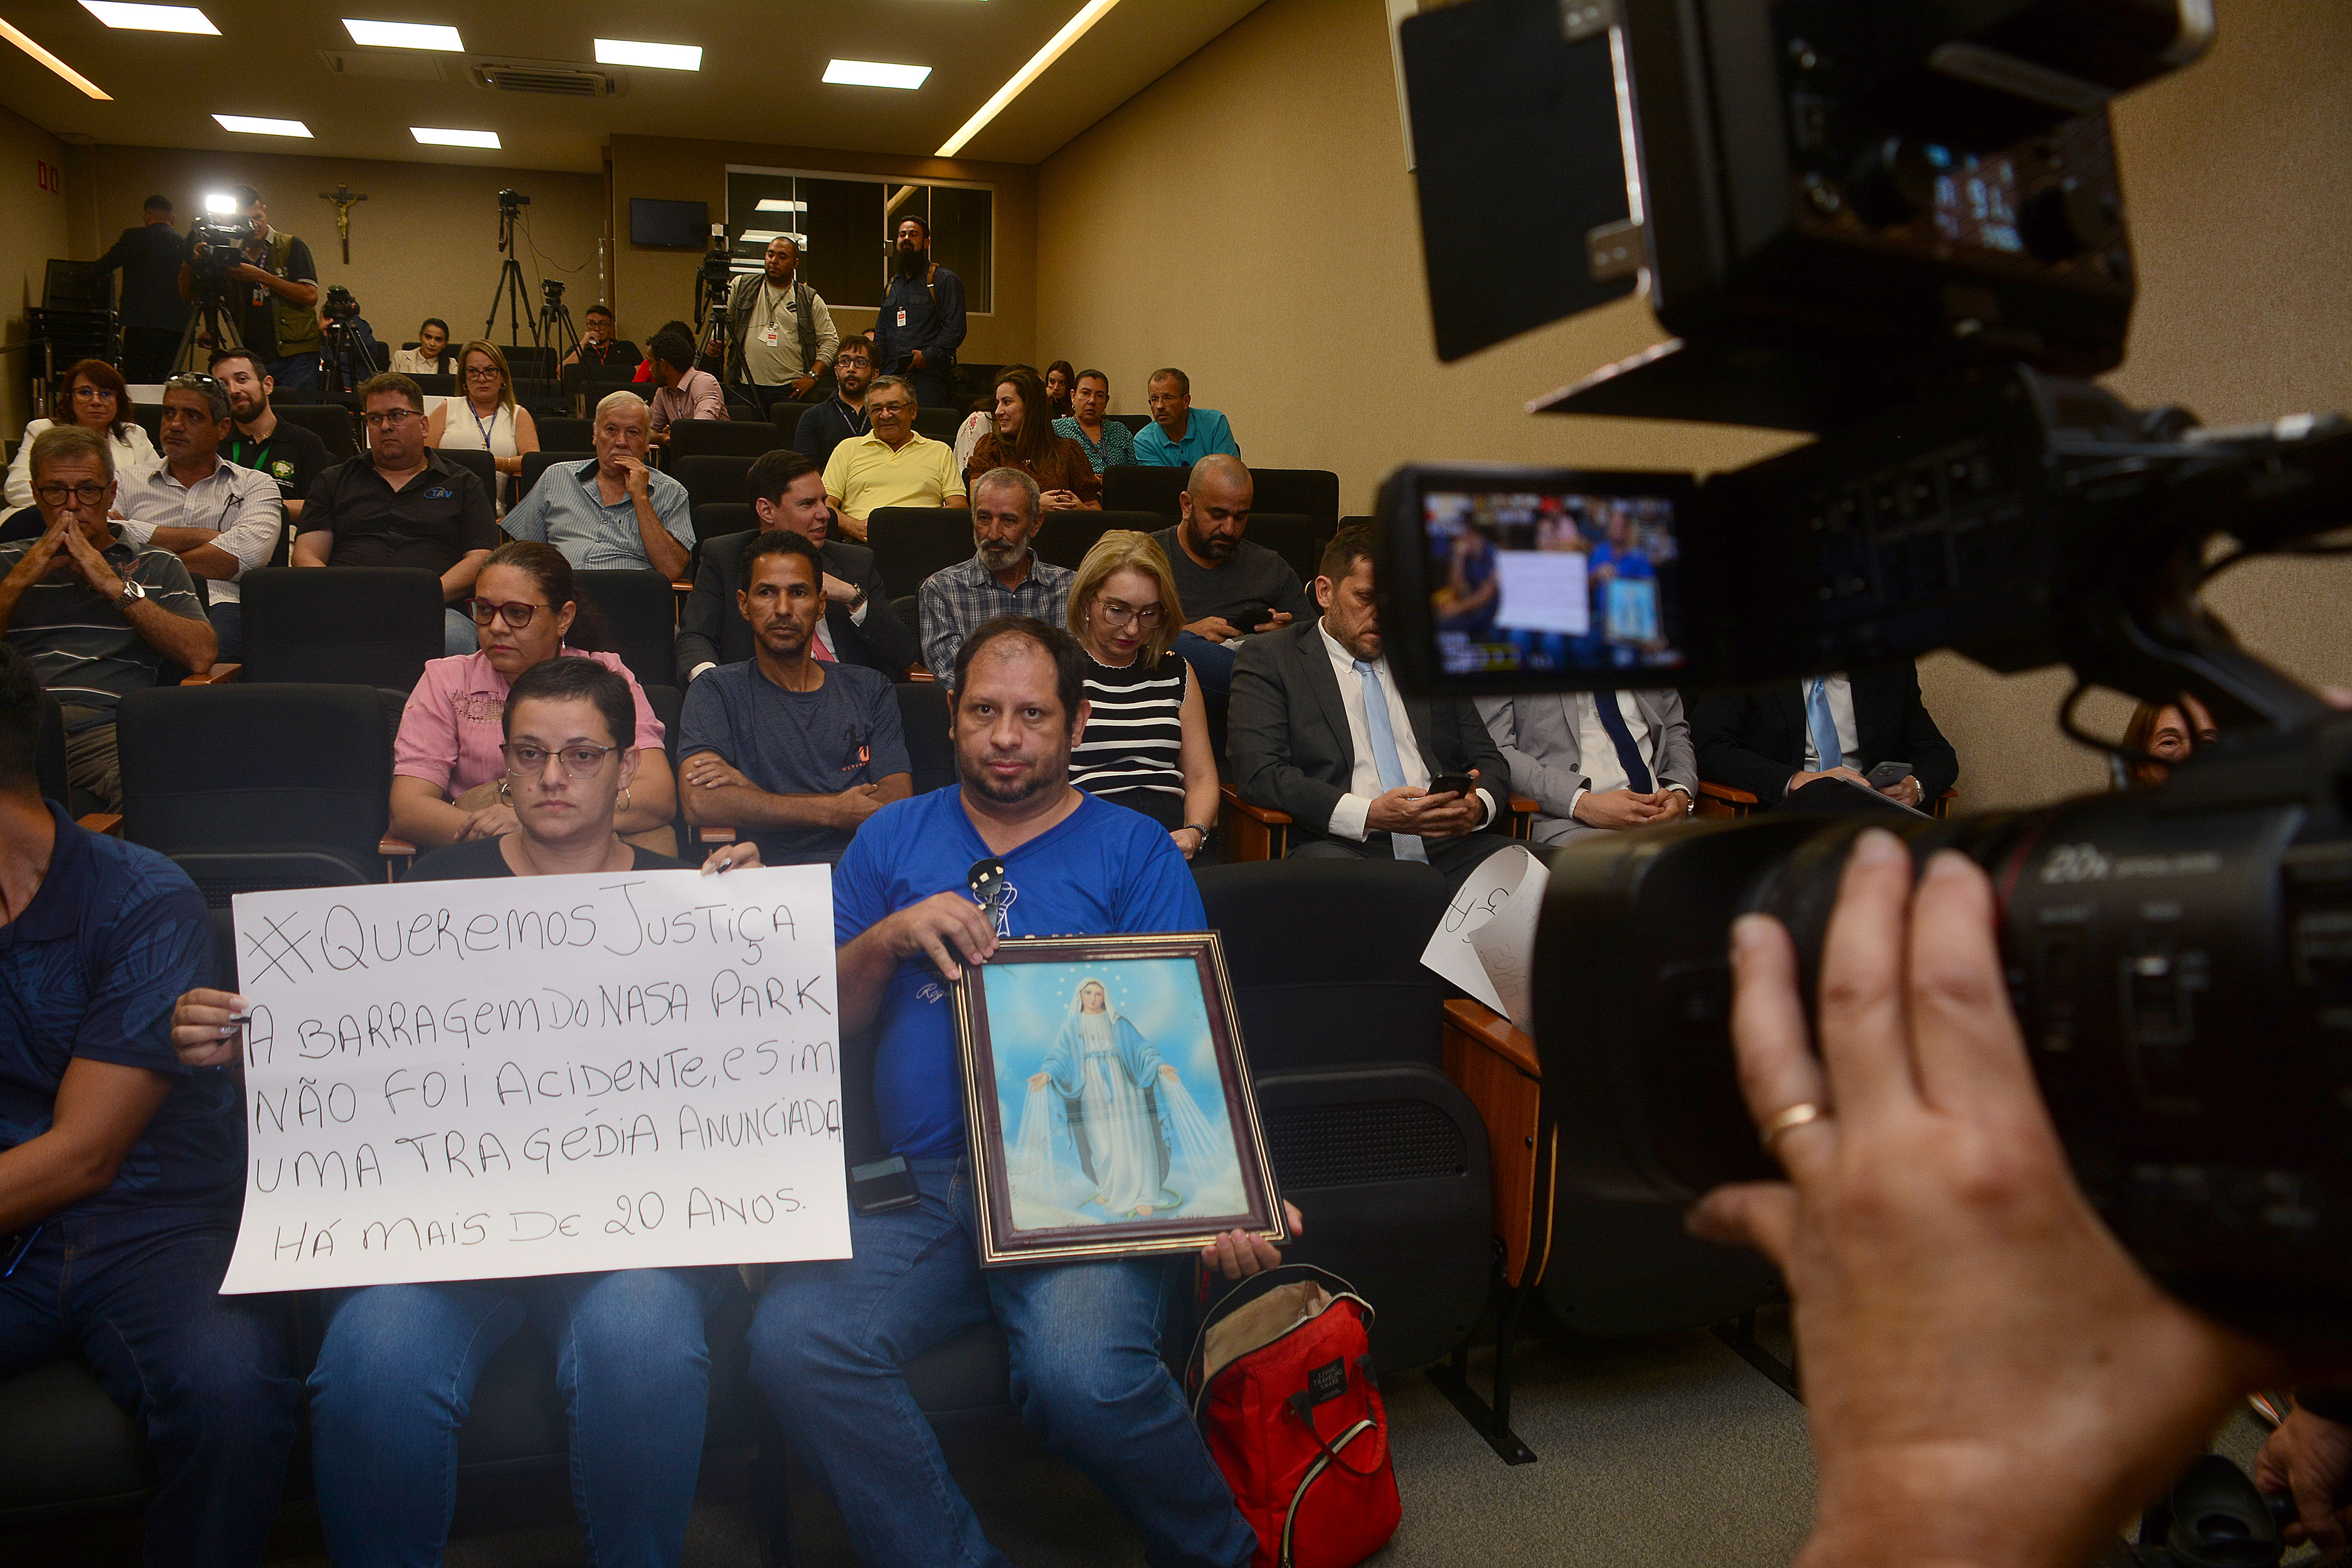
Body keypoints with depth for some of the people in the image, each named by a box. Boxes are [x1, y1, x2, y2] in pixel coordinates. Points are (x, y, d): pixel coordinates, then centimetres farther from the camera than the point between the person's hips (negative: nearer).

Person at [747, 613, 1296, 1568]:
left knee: (1082, 1374, -31)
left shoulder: (1133, 852, 10)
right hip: (917, 1190, 3)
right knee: (792, 1341, -26)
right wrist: (890, 940, -5)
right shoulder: (894, 839, 18)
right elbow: (822, 1022, 16)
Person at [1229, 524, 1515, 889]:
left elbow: (1487, 759, 21)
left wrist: (1478, 805, -5)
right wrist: (1369, 814, -18)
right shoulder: (1268, 659, 8)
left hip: (1446, 844, 4)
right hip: (1342, 846, -3)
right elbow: (1260, 773, -6)